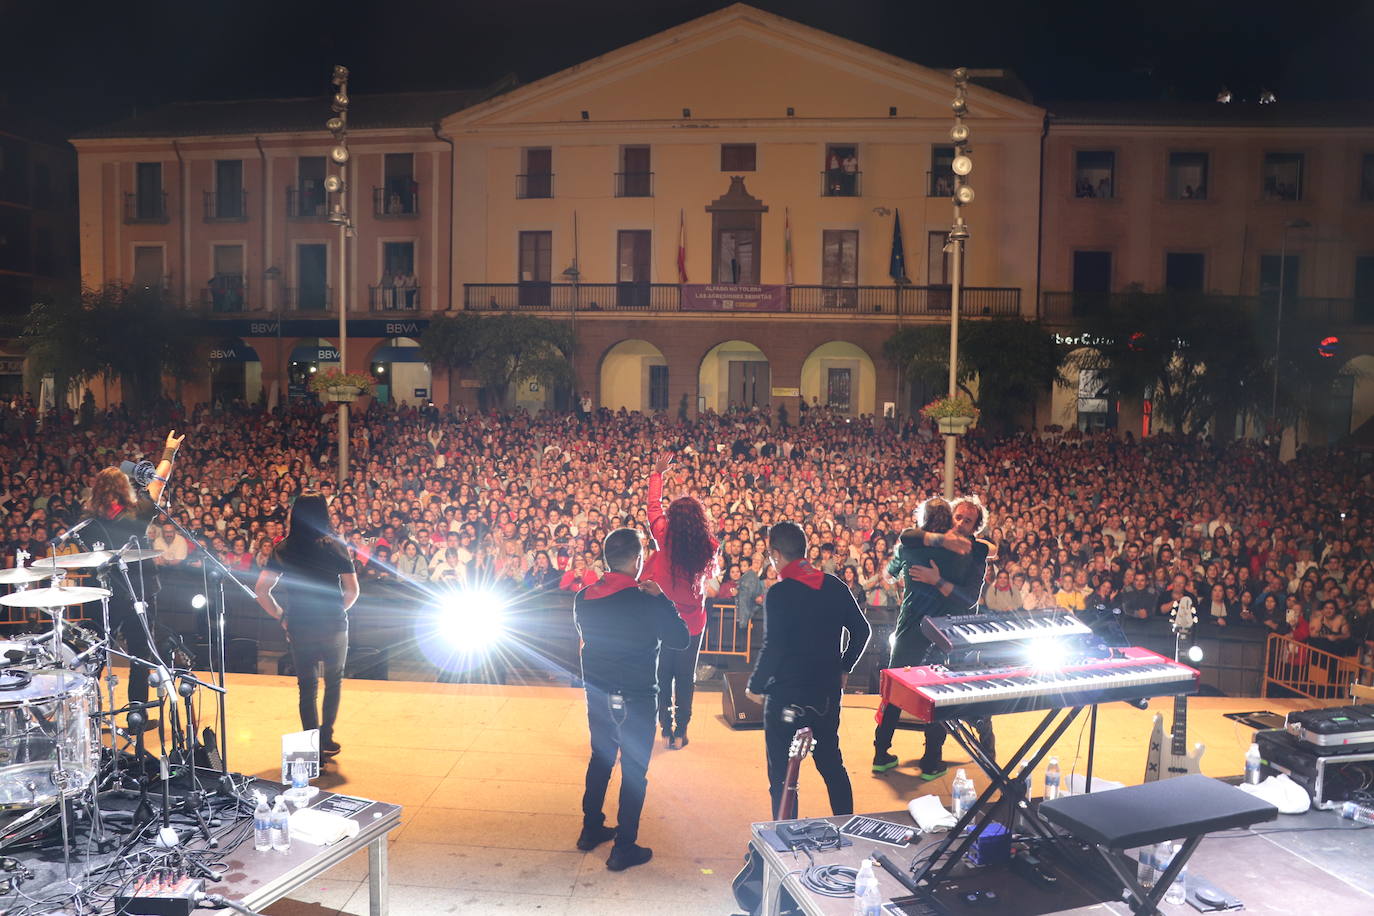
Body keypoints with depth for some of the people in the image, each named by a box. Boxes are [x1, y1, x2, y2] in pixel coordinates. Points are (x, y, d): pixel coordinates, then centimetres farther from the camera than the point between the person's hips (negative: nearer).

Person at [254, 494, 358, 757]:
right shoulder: (335, 546, -5)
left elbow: (261, 591, -5)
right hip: (334, 626, -1)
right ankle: (326, 738, 16)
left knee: (306, 686, 14)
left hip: (299, 628, 1)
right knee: (334, 681, 19)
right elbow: (352, 591, -3)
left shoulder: (283, 550, -1)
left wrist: (281, 615, 6)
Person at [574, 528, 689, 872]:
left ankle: (591, 829, 37)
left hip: (597, 695, 6)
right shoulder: (647, 602, -21)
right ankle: (624, 848, 15)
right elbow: (681, 638, -11)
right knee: (634, 771, 7)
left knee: (600, 759, 23)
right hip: (636, 700, -6)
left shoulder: (584, 598, -4)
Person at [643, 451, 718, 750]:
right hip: (693, 621, 1)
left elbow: (654, 506, 0)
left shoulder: (665, 538, -16)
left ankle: (667, 731, 20)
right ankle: (681, 733, 18)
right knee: (686, 678, 12)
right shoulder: (707, 546, -14)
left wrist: (657, 473, 11)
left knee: (662, 677, 13)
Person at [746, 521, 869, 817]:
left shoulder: (779, 593, -18)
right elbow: (861, 630, 7)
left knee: (782, 773, 7)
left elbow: (773, 648, -21)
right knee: (832, 764, 22)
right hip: (828, 692, 7)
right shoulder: (835, 586, 1)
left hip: (787, 696, -6)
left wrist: (755, 687, -7)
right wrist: (843, 669, 17)